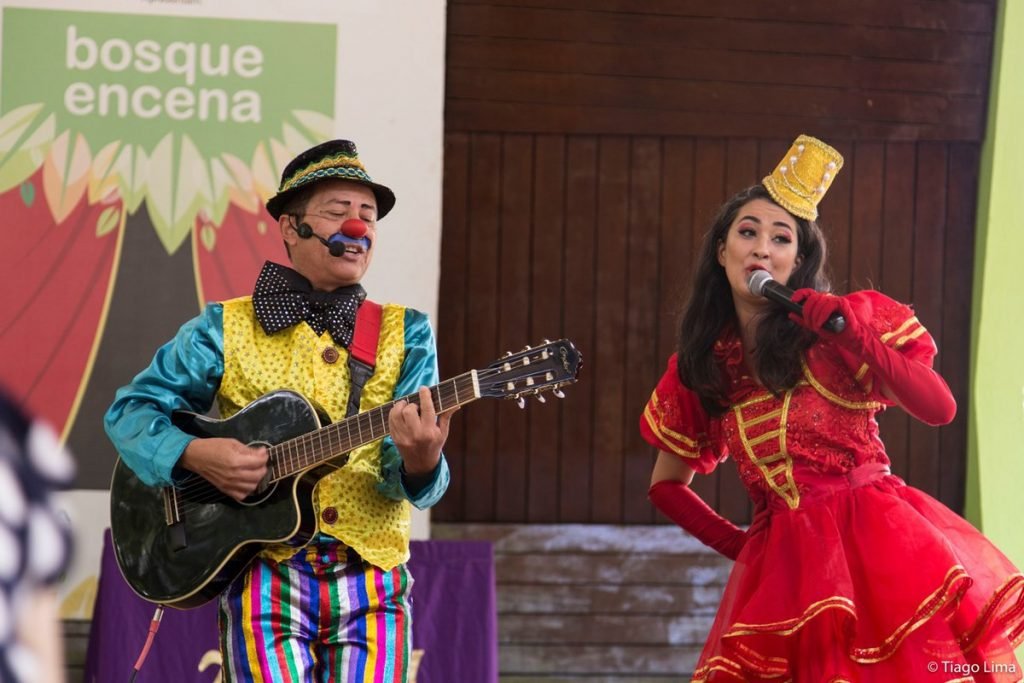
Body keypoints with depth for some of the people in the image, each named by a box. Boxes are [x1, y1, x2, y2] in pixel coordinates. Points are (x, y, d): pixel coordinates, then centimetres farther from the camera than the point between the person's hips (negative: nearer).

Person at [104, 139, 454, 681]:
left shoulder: (404, 334, 9)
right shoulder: (227, 329, 6)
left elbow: (408, 479, -1)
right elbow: (131, 410, 9)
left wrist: (419, 462, -26)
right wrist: (193, 454, -11)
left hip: (371, 580, 2)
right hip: (266, 574, -1)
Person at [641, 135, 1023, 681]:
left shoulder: (844, 318, 2)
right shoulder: (697, 368, 12)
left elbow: (939, 409, -8)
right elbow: (665, 486, 23)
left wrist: (850, 334, -16)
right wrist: (736, 544, 10)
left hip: (878, 539, -3)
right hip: (782, 562, 3)